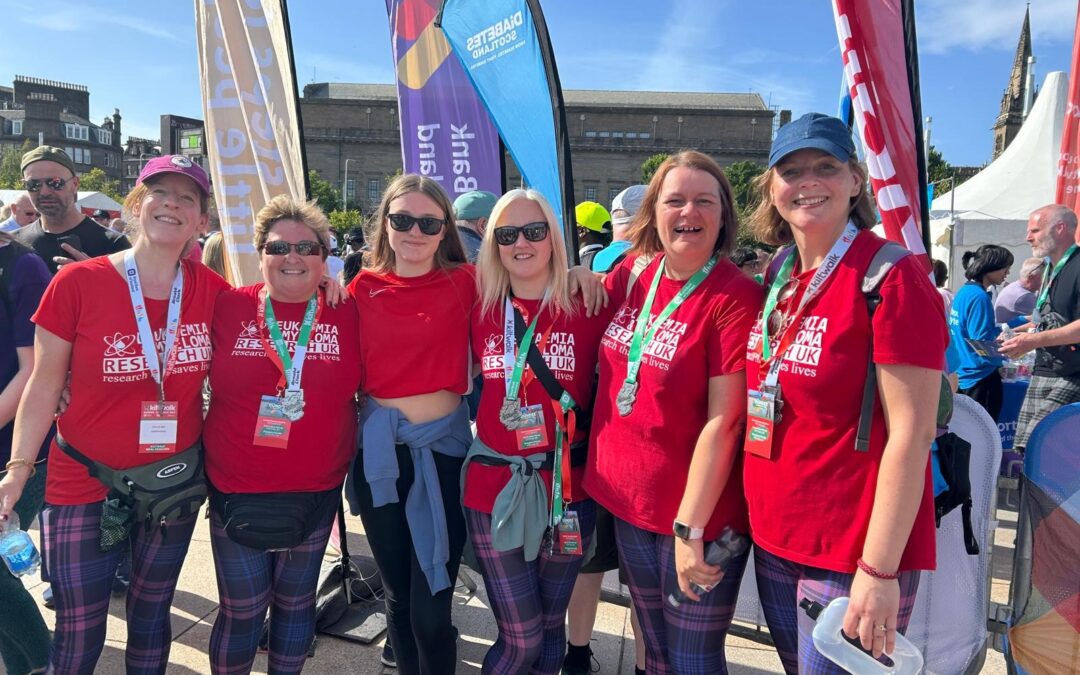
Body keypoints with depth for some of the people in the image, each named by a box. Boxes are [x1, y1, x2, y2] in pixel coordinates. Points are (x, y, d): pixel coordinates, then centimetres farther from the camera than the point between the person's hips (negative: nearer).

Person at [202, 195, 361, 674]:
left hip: (317, 492, 1)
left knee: (296, 602, 19)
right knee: (241, 610, 11)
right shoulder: (229, 306, -5)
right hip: (236, 490, -1)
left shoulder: (348, 314, -5)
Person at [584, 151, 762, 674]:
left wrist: (689, 528, -21)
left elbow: (723, 421, -21)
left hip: (697, 512, -5)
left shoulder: (736, 297, -17)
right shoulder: (631, 274, 0)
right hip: (626, 499, 6)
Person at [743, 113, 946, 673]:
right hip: (773, 536, 7)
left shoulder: (890, 278, -15)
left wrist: (879, 570, -19)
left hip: (852, 554, -6)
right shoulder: (778, 275, 6)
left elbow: (911, 432, -18)